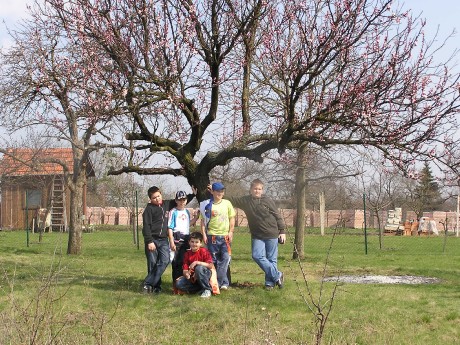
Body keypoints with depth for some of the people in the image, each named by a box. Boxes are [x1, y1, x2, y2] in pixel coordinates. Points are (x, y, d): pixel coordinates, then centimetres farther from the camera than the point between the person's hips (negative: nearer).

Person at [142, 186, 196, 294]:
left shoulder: (167, 204, 11)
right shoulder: (149, 208, -4)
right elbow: (146, 226, -9)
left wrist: (193, 194, 21)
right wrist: (149, 241, -14)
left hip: (164, 240, 4)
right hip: (152, 240, -4)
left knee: (165, 261, -11)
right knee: (153, 263, -1)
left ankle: (148, 283, -9)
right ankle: (156, 285, 9)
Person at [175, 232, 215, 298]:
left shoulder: (204, 251, -10)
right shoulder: (187, 254, 2)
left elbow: (210, 265, -22)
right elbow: (184, 269, -2)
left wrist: (197, 262, -27)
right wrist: (186, 273, -27)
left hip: (205, 274, -5)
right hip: (193, 277, 5)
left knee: (199, 268, -37)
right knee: (179, 284, -17)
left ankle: (207, 289, -20)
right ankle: (200, 289, -8)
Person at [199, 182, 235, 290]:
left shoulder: (227, 203, 6)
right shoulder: (207, 205, 2)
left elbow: (232, 219, 10)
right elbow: (203, 220, 5)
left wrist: (231, 232, 1)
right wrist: (204, 234, -2)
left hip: (225, 236, 0)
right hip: (212, 236, 0)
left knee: (226, 258, -13)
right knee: (214, 260, 2)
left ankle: (219, 281, -8)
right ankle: (224, 281, 12)